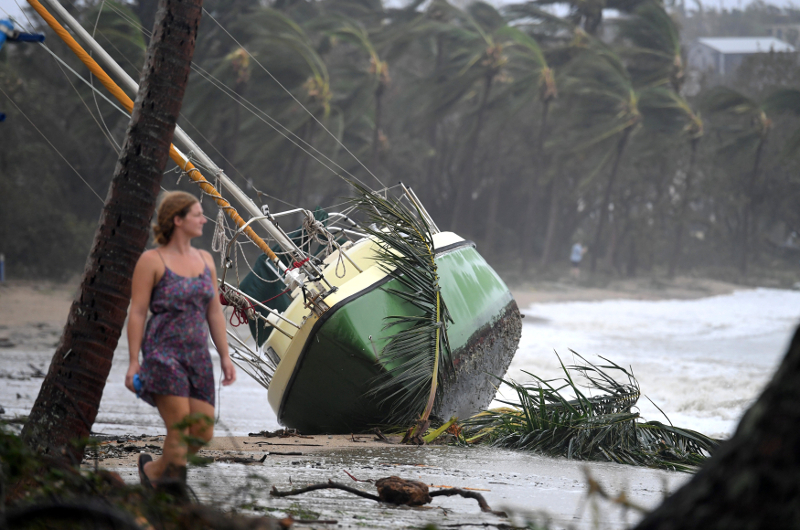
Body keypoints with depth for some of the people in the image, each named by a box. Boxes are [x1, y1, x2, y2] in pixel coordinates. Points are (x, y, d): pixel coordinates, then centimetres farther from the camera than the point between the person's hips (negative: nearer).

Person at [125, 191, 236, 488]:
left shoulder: (204, 260, 13)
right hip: (163, 352, -6)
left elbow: (214, 312, 16)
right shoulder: (151, 261, -5)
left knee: (203, 433, 0)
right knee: (180, 429, -12)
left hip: (198, 355, 6)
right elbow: (137, 313, -6)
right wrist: (134, 362, -11)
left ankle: (152, 470, 22)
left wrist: (225, 356, 11)